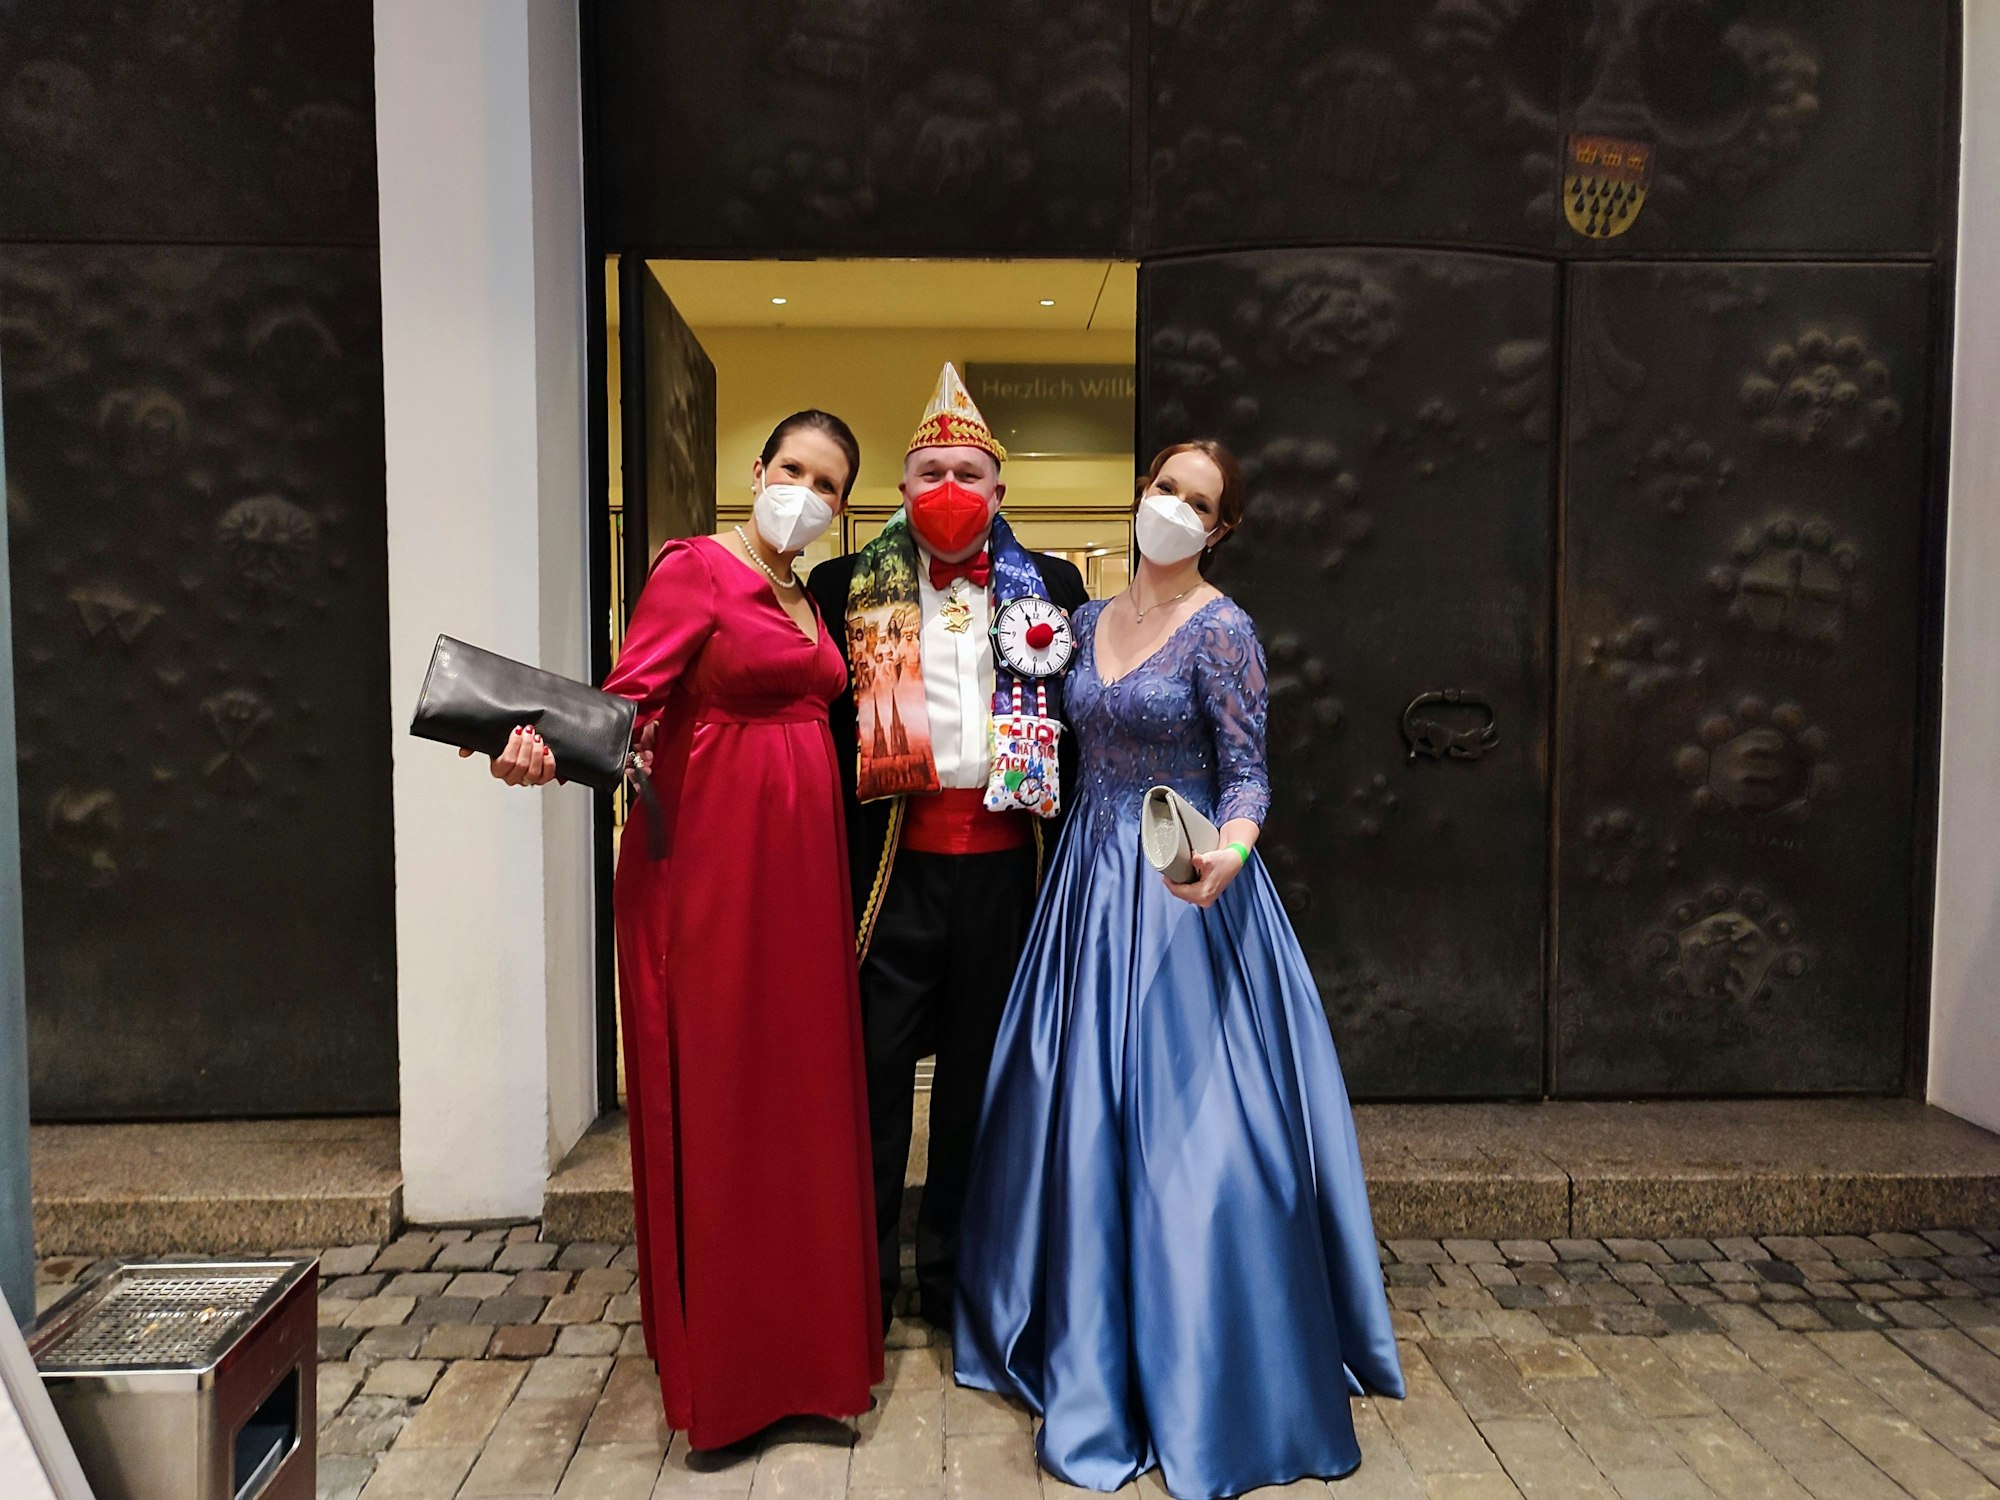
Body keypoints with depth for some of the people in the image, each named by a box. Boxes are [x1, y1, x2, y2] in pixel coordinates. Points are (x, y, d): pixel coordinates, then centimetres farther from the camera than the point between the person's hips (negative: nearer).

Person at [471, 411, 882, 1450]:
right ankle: (715, 1355, 19)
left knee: (799, 1089, 11)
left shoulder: (807, 601, 17)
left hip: (802, 861, 7)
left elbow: (810, 716, 14)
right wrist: (552, 751, -34)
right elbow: (628, 699, -16)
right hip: (710, 857, -7)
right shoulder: (696, 568, -5)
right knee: (712, 1099, 2)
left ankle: (801, 1330, 28)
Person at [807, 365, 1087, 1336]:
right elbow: (821, 720, 1)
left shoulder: (1050, 587, 9)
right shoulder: (847, 587, 5)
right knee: (873, 1069, 4)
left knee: (979, 1073, 14)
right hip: (893, 865, -1)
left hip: (1004, 866, 2)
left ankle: (953, 1272, 31)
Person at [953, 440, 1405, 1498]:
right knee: (1085, 1119, 11)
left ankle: (1204, 1378, 15)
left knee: (1186, 1121, -3)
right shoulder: (1090, 619, 11)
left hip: (1180, 894, -6)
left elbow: (1245, 774, -12)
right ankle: (1094, 1359, 29)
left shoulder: (1221, 631, -8)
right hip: (1092, 885, 6)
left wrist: (1227, 852, -30)